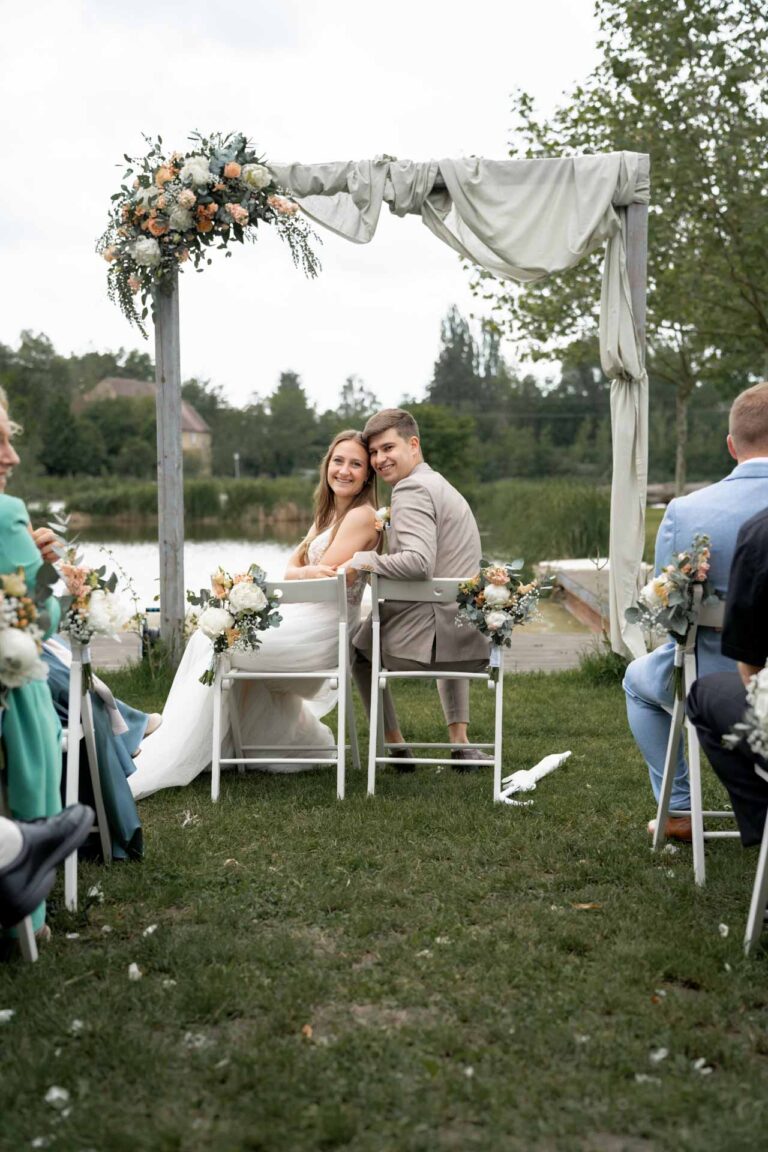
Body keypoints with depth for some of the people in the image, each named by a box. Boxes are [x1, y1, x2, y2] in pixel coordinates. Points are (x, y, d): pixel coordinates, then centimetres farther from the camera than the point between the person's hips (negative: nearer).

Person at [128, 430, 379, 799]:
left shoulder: (362, 516, -10)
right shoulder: (328, 514, 18)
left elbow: (323, 579, -16)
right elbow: (291, 568, 10)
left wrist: (298, 575, 2)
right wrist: (305, 573, -13)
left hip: (321, 629, -9)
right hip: (301, 618, 9)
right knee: (211, 637, 1)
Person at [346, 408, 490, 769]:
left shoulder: (411, 489, -13)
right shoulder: (440, 484, 18)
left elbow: (419, 562, -27)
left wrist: (361, 560, -15)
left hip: (422, 642, -8)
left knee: (358, 647, 23)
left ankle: (396, 746, 24)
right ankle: (460, 744, 31)